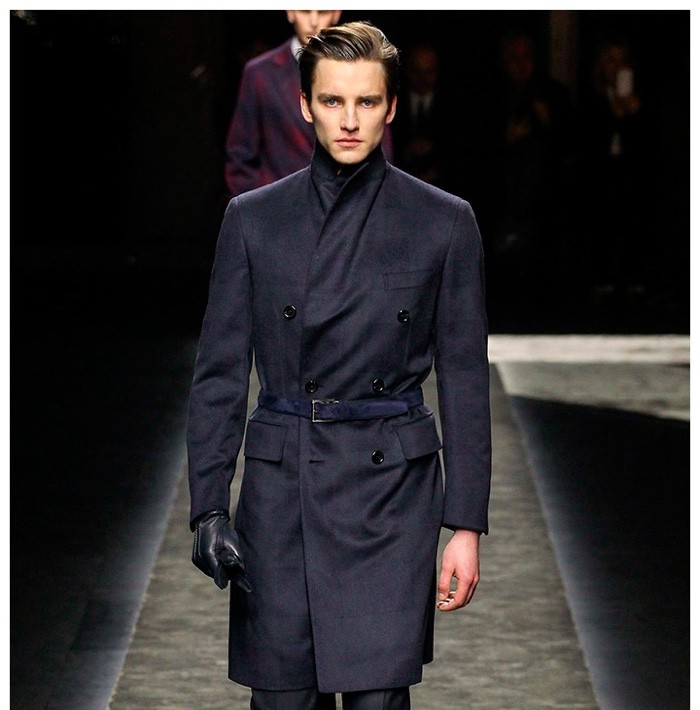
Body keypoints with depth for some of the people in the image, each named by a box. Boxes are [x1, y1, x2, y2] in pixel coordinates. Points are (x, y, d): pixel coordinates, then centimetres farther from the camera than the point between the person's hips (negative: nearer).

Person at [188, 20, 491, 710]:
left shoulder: (444, 222, 3)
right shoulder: (253, 218, 6)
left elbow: (464, 381, 4)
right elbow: (220, 373, 7)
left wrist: (466, 524, 0)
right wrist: (208, 508, -1)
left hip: (391, 491, -1)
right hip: (280, 488, 1)